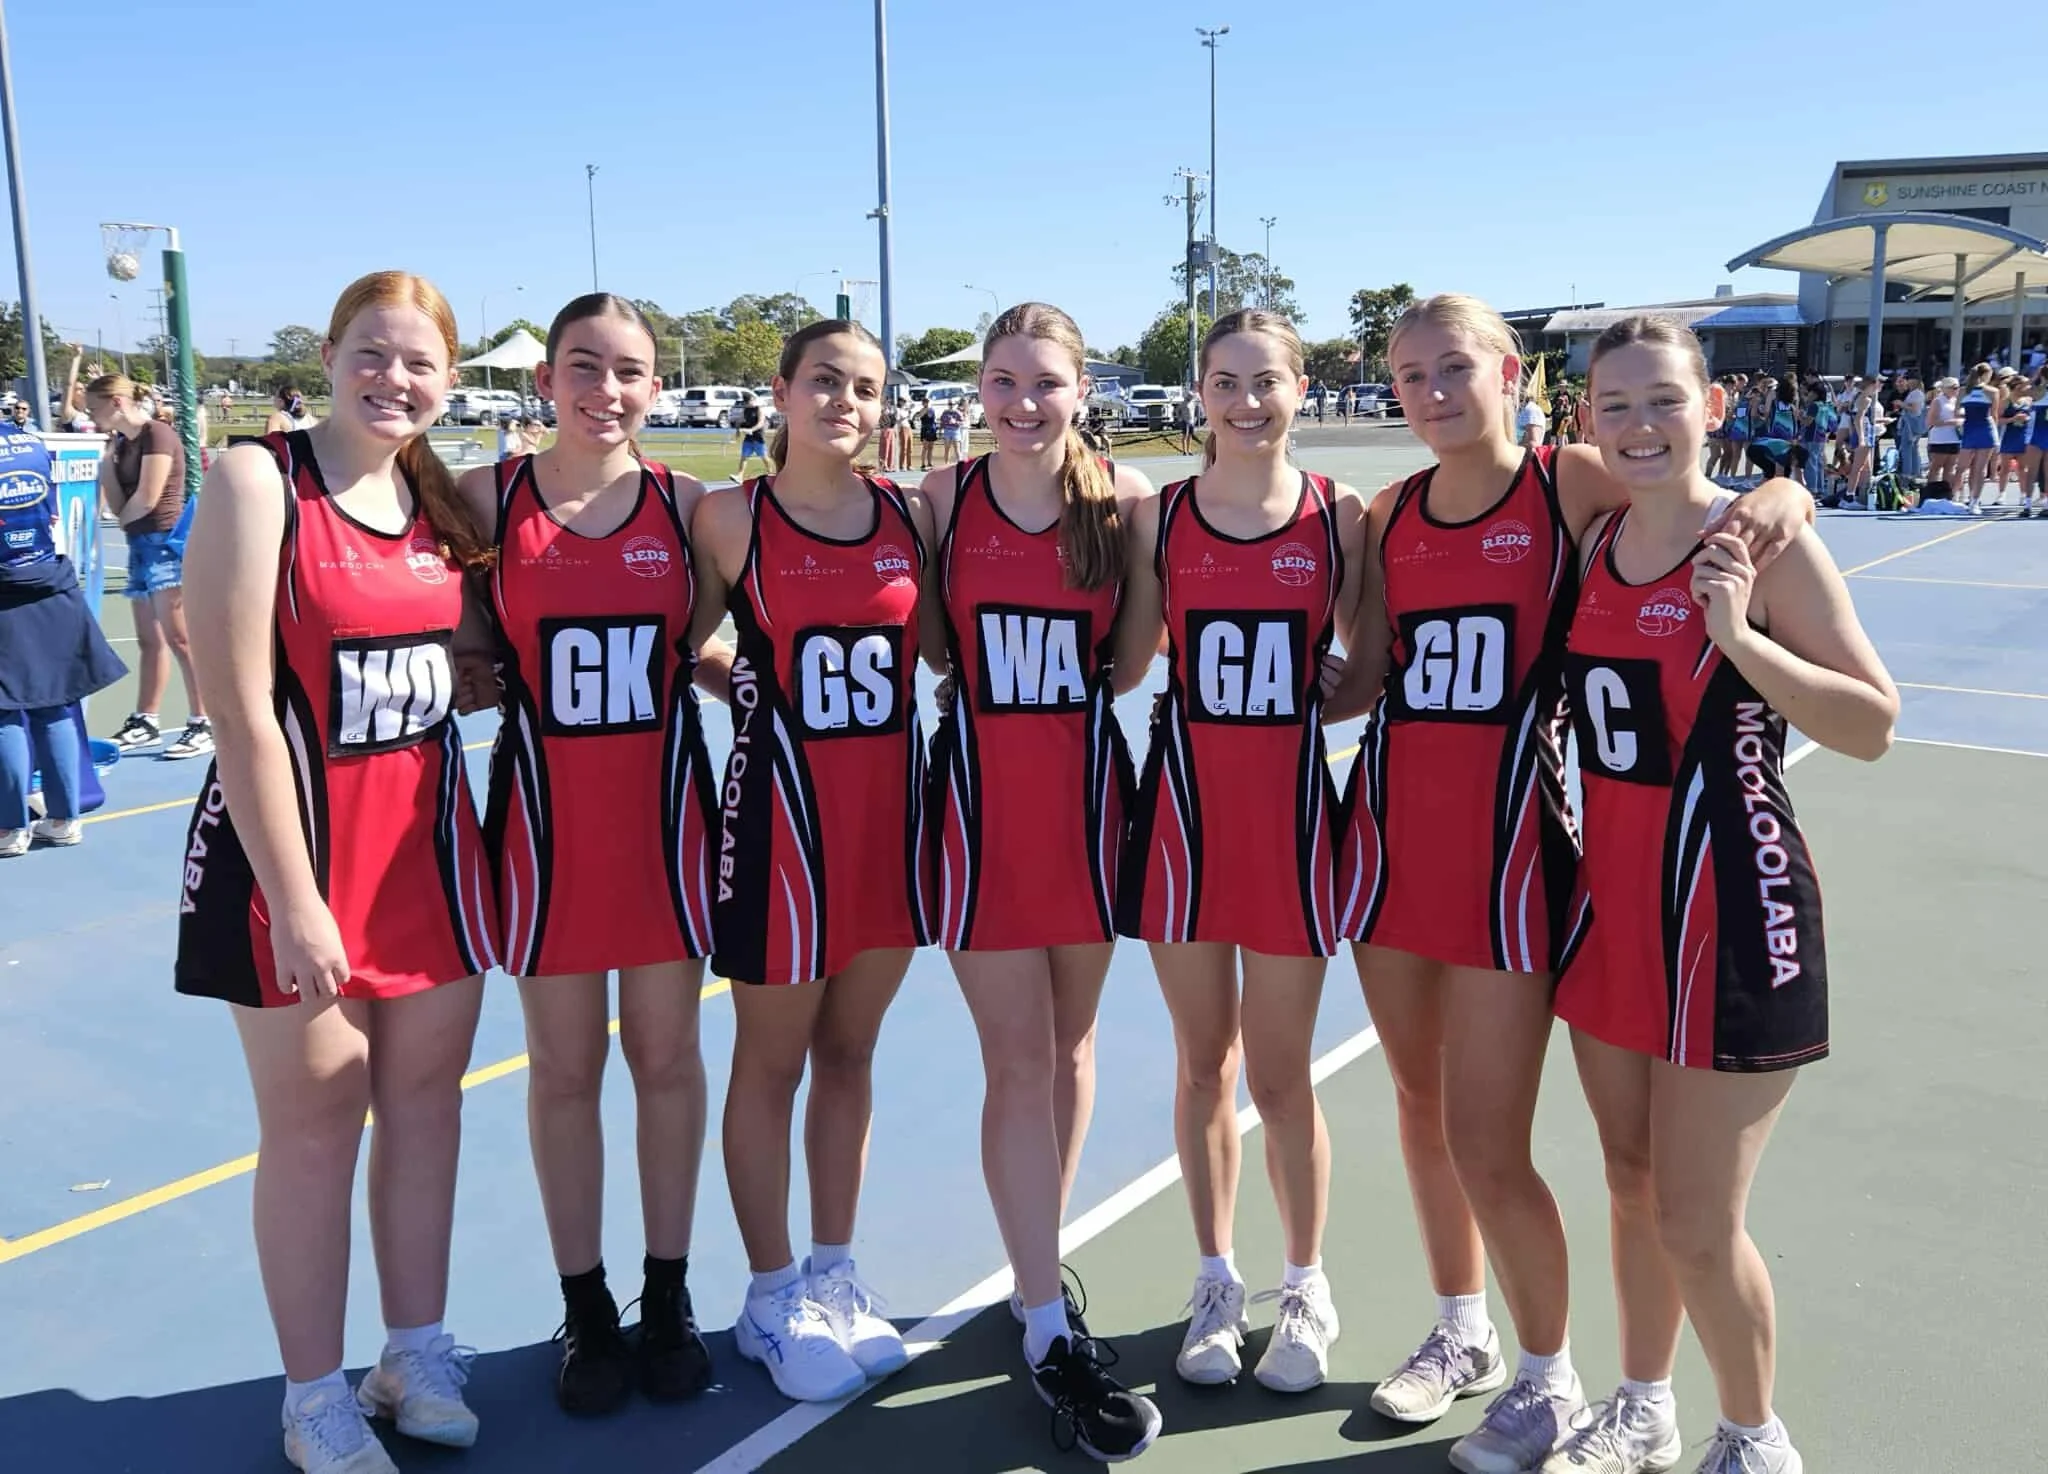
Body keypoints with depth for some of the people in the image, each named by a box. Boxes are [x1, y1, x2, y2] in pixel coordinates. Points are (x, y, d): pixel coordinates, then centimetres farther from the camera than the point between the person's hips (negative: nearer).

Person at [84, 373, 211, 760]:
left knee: (179, 639, -9)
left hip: (166, 543, -9)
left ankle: (204, 726, -6)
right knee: (149, 640, 14)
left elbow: (146, 499, -15)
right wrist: (106, 457, 4)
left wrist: (124, 520, 3)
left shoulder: (157, 434, -11)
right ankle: (145, 721, 21)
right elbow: (117, 506, 9)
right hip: (141, 545, 9)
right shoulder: (122, 443, 15)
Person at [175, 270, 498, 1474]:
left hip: (428, 835, 6)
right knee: (316, 1123, 6)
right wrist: (295, 899, -18)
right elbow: (242, 710, -17)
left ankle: (418, 1354, 31)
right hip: (296, 843, -5)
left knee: (426, 1099, 13)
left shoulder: (443, 499, 6)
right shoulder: (258, 480, -12)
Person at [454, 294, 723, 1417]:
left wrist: (740, 672, -8)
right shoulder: (488, 496, -2)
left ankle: (668, 1298, 27)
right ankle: (583, 1309, 26)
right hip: (545, 816, -1)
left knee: (667, 1058, 9)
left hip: (664, 807, 1)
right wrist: (483, 677, -14)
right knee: (565, 1069, 9)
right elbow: (465, 659, 6)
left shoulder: (686, 503, 1)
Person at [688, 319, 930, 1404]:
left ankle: (833, 1275, 32)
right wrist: (761, 690, -5)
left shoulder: (912, 517, 3)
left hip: (890, 809, 4)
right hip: (781, 815, -3)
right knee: (770, 1064, 9)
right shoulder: (731, 518, -6)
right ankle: (772, 1297, 26)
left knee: (848, 1054, 15)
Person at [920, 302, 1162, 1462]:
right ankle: (1051, 1330, 9)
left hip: (1087, 780, 2)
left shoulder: (1126, 497, -1)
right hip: (981, 787, -1)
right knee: (1020, 1058, -1)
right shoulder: (945, 497, -2)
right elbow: (931, 645, 4)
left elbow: (1133, 660, 5)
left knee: (1071, 1040, 12)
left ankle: (1041, 1268, 33)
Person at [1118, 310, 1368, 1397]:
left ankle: (1306, 1288, 28)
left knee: (1279, 1073, 5)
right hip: (1184, 801, 2)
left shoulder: (1341, 518, -1)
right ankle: (1217, 1279, 31)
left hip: (1290, 805, -1)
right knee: (1204, 1061, 12)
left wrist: (1300, 707, -8)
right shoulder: (1158, 517, 2)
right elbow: (1123, 662, 5)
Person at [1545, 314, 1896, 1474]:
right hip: (1608, 897, 6)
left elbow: (1873, 726, -15)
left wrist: (1740, 636, -26)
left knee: (1697, 1222, 2)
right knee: (1632, 1182, 18)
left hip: (1727, 910, -6)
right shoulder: (1588, 543, 5)